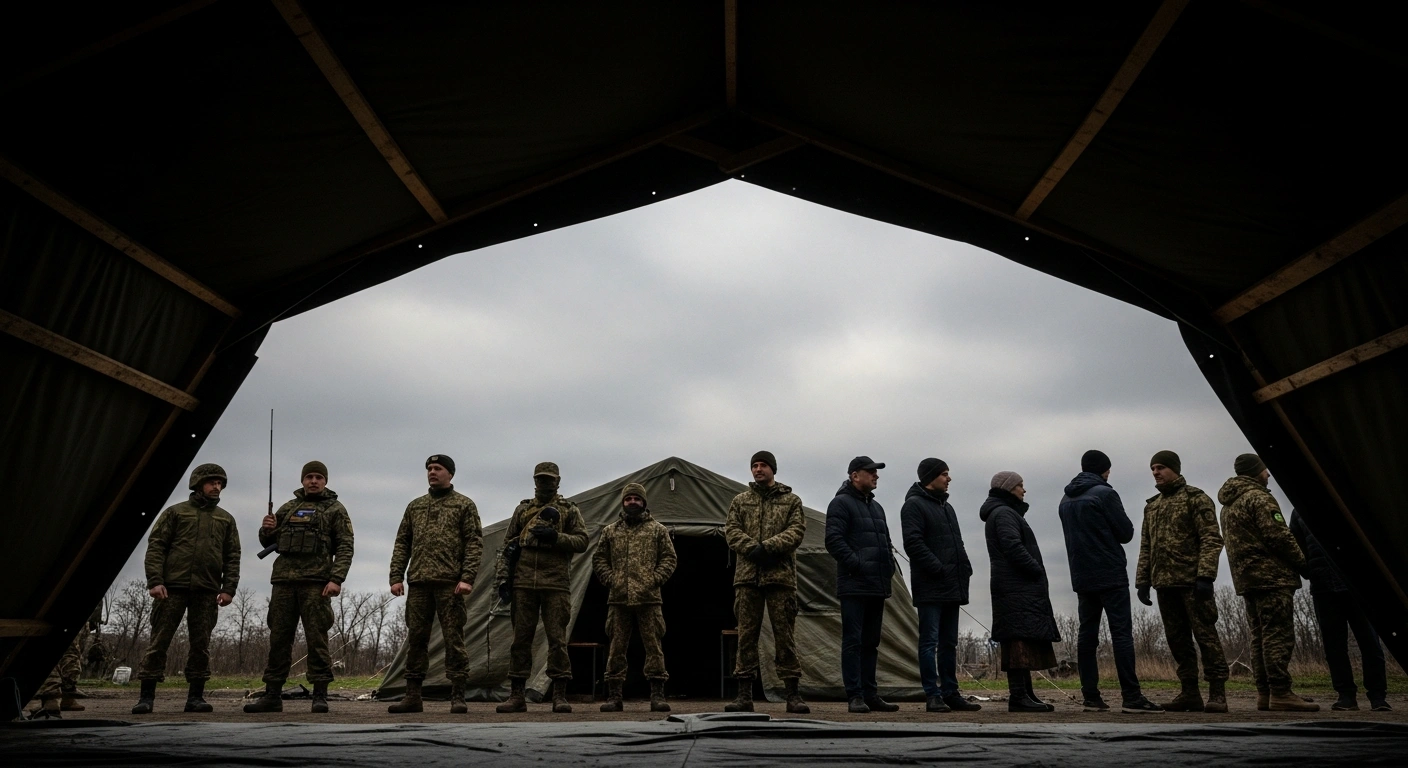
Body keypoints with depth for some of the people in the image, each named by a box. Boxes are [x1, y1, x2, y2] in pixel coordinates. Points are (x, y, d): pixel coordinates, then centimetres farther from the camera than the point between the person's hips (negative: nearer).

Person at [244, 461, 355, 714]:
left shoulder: (335, 509, 6)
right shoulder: (288, 508, 19)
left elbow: (345, 546, -2)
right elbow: (268, 541, 24)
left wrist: (336, 579, -14)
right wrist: (266, 529, -1)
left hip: (316, 583, -4)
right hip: (284, 581, 4)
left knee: (317, 638, -5)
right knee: (279, 638, 6)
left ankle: (320, 695, -2)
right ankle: (272, 695, 13)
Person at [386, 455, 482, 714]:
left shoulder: (464, 505, 4)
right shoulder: (414, 506, 18)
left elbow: (474, 543, -3)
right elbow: (402, 544, 16)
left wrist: (467, 578, -13)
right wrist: (396, 577, 4)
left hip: (450, 584, -4)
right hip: (418, 584, 4)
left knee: (453, 639, -2)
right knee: (416, 639, 7)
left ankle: (458, 696, 3)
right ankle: (412, 696, 15)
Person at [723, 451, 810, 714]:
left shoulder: (791, 500, 10)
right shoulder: (740, 501, 15)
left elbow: (796, 531, -2)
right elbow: (731, 531, 5)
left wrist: (768, 547, -15)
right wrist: (753, 549, -12)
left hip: (781, 575, -2)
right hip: (747, 575, 2)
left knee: (784, 633, 0)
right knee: (746, 634, 3)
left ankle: (792, 693, 6)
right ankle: (744, 693, 9)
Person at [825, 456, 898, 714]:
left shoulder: (876, 507, 22)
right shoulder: (841, 503, -4)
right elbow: (834, 540, -14)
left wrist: (889, 567, 10)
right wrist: (856, 565, -19)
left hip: (877, 586, 8)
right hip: (854, 587, -8)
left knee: (871, 642, 12)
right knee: (853, 641, -5)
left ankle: (870, 694, 17)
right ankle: (855, 696, -3)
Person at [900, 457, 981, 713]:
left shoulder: (946, 507, 21)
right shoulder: (914, 505, -7)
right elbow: (913, 543, -16)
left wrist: (965, 568, 9)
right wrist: (938, 569, -19)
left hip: (952, 587, 9)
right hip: (930, 587, -9)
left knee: (949, 643, 12)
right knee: (930, 641, -5)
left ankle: (950, 693, 18)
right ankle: (933, 695, -2)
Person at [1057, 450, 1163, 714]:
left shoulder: (1066, 500, 12)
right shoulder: (1104, 493, -8)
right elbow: (1126, 533, -6)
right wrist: (1110, 536, 14)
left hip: (1081, 577, 6)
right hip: (1110, 575, -6)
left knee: (1087, 634, 5)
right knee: (1122, 633, -6)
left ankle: (1091, 697, 5)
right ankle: (1131, 697, -9)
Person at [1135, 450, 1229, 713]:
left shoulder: (1195, 498, 0)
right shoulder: (1151, 506, 19)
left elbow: (1211, 539, -8)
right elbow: (1145, 547, 19)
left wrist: (1205, 575, -18)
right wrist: (1142, 580, 11)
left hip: (1191, 581, -6)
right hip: (1164, 583, 6)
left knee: (1205, 635, -4)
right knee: (1177, 640, 8)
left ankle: (1217, 693, 1)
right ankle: (1189, 692, 13)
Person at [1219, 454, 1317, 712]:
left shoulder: (1228, 504, 20)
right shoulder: (1259, 498, -8)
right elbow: (1278, 536, -15)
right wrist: (1302, 562, -3)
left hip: (1245, 578, 9)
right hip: (1271, 575, -9)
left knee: (1260, 637, 10)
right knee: (1279, 635, -9)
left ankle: (1264, 693, 11)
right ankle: (1281, 693, -11)